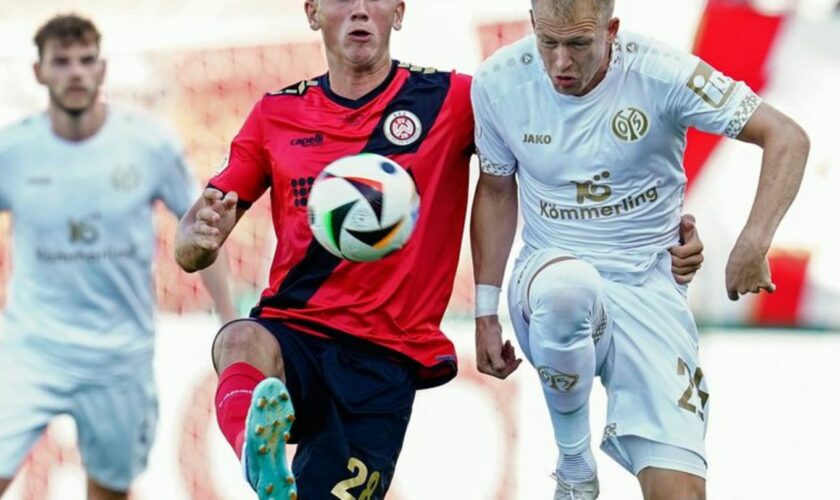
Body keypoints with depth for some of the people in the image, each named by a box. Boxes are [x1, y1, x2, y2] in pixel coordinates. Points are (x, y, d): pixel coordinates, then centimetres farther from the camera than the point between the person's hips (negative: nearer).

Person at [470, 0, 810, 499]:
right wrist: (486, 313, 10)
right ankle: (573, 460, -15)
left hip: (647, 286, -2)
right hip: (550, 270, 2)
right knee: (567, 287, -40)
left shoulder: (660, 73, -15)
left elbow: (787, 138, -13)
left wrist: (753, 244, -26)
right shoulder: (499, 82, -6)